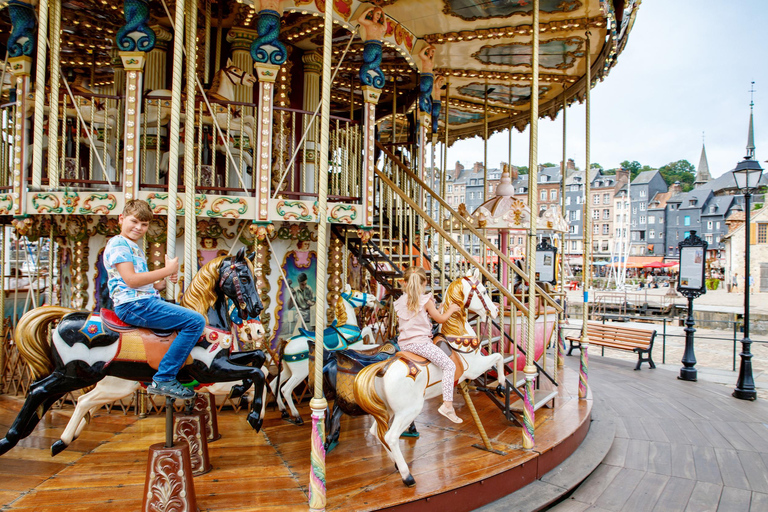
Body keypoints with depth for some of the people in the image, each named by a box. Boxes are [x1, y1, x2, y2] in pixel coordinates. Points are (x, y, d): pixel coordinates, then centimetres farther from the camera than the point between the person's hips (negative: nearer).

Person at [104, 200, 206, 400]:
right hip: (133, 305, -10)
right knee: (196, 321, -20)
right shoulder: (118, 244, -6)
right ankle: (164, 379, -17)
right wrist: (167, 270, -14)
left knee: (192, 315, 21)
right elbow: (131, 280, -20)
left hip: (147, 301, 10)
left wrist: (165, 281, 6)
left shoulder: (135, 248, 23)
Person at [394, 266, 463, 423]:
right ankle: (447, 405, -12)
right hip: (421, 342, -6)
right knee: (449, 365, -2)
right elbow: (441, 319, -1)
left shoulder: (399, 302, 9)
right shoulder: (426, 300, -5)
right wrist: (451, 309, 18)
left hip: (403, 344, 6)